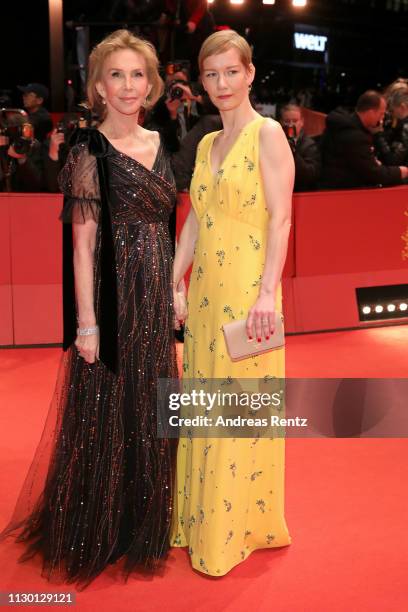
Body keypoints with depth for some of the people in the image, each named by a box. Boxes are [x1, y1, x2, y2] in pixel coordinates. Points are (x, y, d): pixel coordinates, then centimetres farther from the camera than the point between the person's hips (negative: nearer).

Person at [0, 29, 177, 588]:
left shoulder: (156, 144, 9)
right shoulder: (90, 151, -10)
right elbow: (83, 244, -13)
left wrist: (173, 289, 12)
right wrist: (87, 323, -16)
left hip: (155, 295, 7)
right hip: (112, 295, -7)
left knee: (148, 411, 16)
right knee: (107, 411, 5)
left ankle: (141, 519, 35)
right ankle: (98, 532, 25)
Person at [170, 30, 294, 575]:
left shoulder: (267, 134, -6)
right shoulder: (207, 144, 14)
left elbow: (281, 218, -13)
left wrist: (267, 292, -19)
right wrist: (173, 282, 11)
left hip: (248, 290, -7)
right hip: (205, 290, 7)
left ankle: (246, 523, 19)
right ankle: (204, 516, 29)